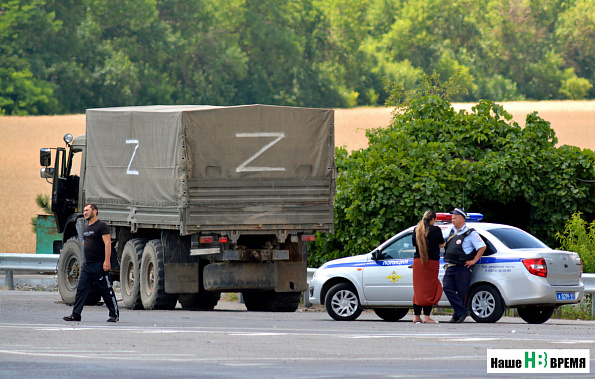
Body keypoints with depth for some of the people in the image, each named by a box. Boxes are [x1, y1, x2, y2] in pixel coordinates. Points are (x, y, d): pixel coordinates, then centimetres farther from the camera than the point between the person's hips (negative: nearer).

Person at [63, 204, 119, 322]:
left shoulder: (102, 226, -9)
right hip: (87, 265, 8)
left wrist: (107, 261, -23)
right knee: (81, 289, 1)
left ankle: (114, 315, 6)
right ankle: (75, 315, 1)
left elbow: (107, 243, -16)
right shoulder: (87, 229, 17)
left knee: (106, 291, -1)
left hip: (99, 265, -8)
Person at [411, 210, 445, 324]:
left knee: (418, 289, 10)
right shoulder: (435, 229, -6)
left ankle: (416, 316, 9)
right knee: (429, 289, -1)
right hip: (432, 261, -4)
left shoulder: (416, 230, 6)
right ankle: (426, 316, -4)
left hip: (417, 261, 4)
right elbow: (442, 244, 5)